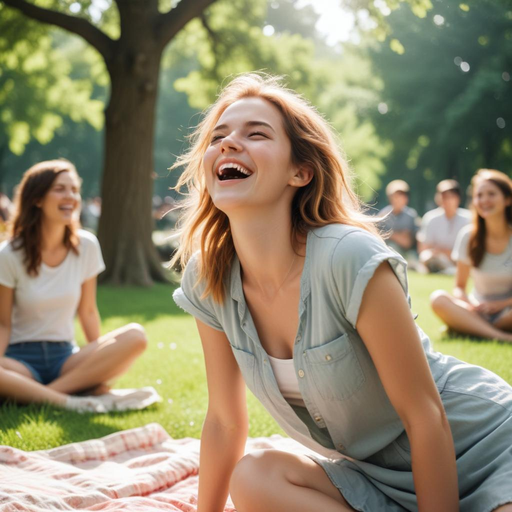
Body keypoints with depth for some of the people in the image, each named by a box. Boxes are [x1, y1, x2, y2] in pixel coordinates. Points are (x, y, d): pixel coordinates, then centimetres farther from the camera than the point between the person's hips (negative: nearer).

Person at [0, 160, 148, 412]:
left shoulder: (86, 246, 1)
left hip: (65, 356, 4)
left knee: (135, 336, -23)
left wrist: (99, 367, 0)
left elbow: (87, 312, 7)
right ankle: (66, 401, -27)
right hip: (21, 356, -4)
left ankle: (51, 390, -26)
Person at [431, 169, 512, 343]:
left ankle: (474, 328, -23)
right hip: (479, 312, 3)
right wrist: (468, 304, -16)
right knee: (438, 298, -28)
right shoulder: (469, 237, 1)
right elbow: (460, 286, 5)